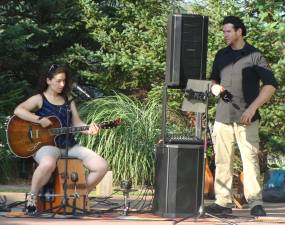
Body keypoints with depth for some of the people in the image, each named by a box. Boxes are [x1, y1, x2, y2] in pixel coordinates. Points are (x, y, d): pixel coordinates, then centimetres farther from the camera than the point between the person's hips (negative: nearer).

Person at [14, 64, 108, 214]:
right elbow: (18, 111, -14)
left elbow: (77, 123, 11)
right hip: (46, 144, -6)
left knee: (102, 166, -10)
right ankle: (32, 197, -19)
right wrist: (39, 119, -21)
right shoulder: (39, 99, 2)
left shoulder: (68, 101, 18)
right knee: (48, 164, -44)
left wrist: (89, 129, -9)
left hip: (69, 145, 6)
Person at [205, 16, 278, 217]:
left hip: (246, 117, -5)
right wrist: (215, 88, 0)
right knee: (222, 160, 2)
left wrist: (253, 107, -15)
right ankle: (223, 203, 6)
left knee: (250, 158, -9)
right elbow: (214, 81, 25)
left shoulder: (254, 55, -1)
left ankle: (256, 203, -9)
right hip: (223, 116, 5)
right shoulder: (221, 55, 14)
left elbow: (271, 84, -6)